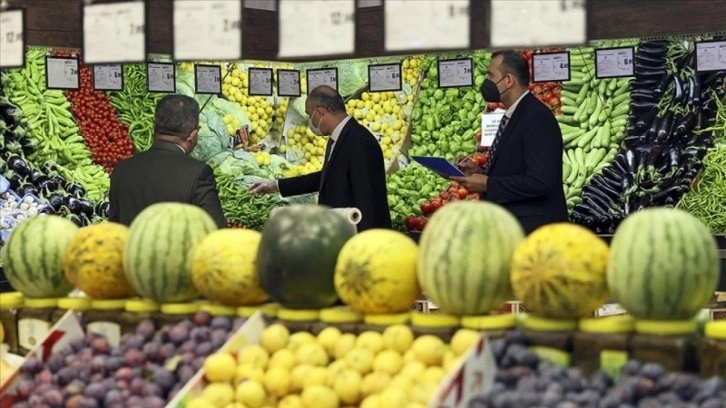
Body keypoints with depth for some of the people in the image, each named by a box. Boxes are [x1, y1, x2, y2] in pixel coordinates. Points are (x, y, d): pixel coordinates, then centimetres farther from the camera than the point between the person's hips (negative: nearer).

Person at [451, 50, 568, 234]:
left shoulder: (537, 118, -17)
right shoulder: (514, 115, 14)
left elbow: (539, 181, -25)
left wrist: (487, 184, -19)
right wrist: (482, 172, 5)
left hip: (533, 228, -10)